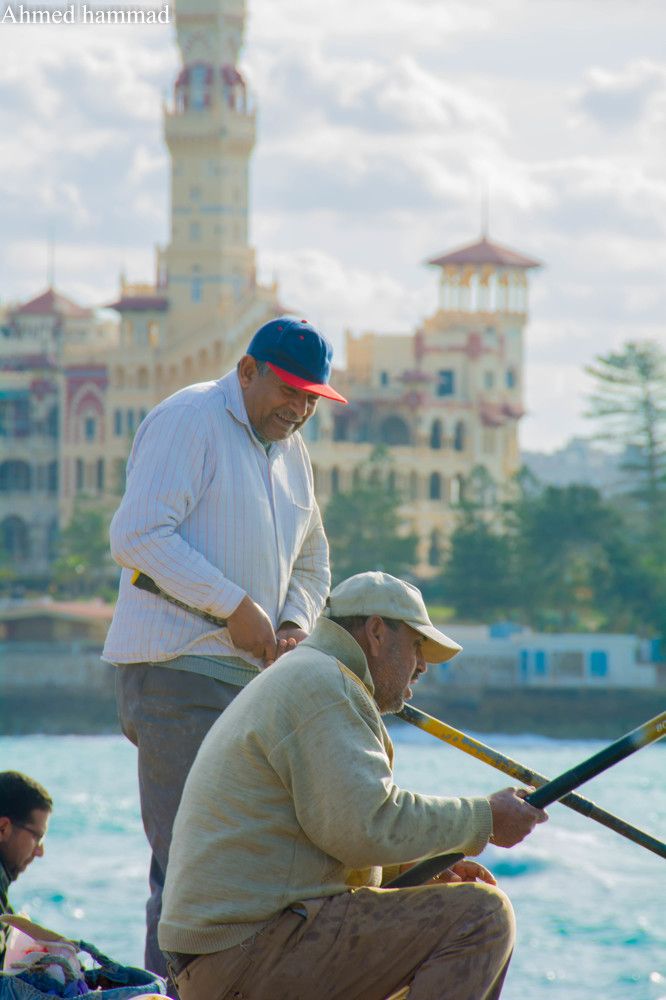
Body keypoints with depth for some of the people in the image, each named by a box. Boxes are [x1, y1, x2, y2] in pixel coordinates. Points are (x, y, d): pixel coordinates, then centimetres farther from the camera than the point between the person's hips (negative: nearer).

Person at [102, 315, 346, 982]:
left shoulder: (291, 451, 21)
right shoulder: (189, 420, -6)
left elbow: (310, 563, 31)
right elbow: (139, 536, -18)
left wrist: (295, 621, 8)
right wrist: (236, 607, -18)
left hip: (252, 671, 9)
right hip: (177, 669, -9)